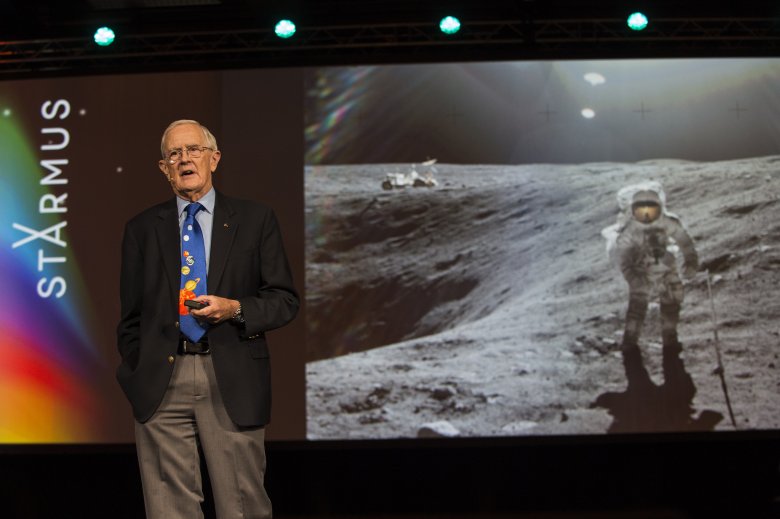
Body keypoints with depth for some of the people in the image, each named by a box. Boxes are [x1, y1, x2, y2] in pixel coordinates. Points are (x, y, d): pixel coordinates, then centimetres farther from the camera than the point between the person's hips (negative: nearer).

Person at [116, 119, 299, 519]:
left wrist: (235, 309, -11)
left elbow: (285, 300, 6)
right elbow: (131, 316, 14)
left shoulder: (255, 220, 8)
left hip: (233, 382, -1)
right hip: (160, 385, 1)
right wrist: (135, 374, 4)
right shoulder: (141, 229, 12)